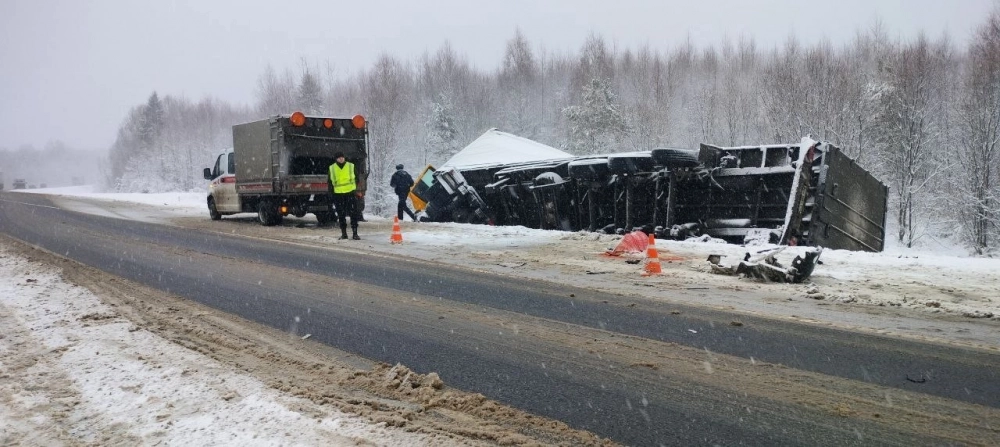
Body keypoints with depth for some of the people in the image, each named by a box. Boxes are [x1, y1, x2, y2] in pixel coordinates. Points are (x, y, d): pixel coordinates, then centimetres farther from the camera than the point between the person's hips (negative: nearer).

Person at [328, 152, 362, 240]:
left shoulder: (351, 166, 2)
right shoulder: (332, 168, 5)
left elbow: (356, 179, 8)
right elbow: (330, 182, 11)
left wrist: (356, 191, 0)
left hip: (350, 192, -1)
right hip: (338, 194, 1)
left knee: (353, 214, -5)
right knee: (341, 215, 7)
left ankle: (355, 233, -2)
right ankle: (343, 233, 16)